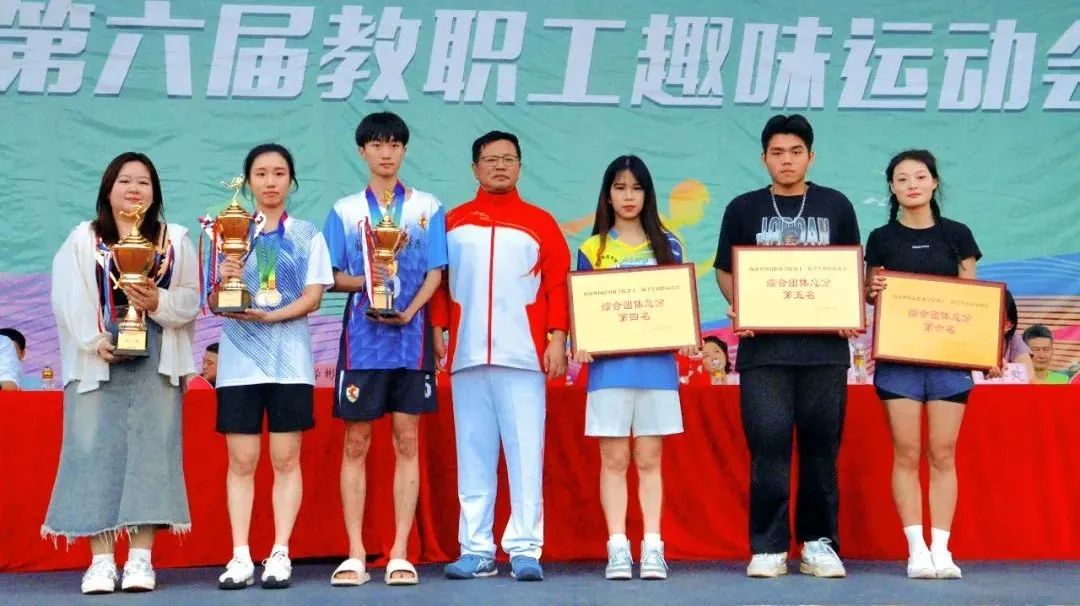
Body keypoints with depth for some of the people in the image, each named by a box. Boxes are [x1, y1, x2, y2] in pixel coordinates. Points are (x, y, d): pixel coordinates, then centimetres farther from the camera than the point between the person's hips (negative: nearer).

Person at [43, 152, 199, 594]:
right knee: (96, 450, -6)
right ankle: (101, 560, -4)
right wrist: (94, 340, -14)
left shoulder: (176, 240, 12)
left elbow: (191, 299, 5)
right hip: (97, 360, -1)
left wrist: (158, 302, -14)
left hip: (156, 361, 1)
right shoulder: (82, 240, 9)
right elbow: (69, 300, -1)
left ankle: (141, 558, -2)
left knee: (150, 450, -4)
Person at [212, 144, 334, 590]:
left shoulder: (308, 236, 7)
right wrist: (224, 282, -18)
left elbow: (313, 297, -1)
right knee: (241, 461, 0)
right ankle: (240, 557, 2)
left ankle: (280, 554, 3)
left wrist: (269, 316, -16)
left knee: (286, 459, -1)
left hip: (289, 359, -1)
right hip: (239, 358, 1)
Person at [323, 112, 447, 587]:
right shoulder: (345, 210, 9)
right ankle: (355, 554, 5)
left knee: (407, 442, 1)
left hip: (410, 337, 0)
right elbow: (332, 277, 7)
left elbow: (435, 273, 2)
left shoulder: (427, 208, 7)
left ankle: (400, 554, 4)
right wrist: (363, 281, -14)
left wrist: (408, 311, -14)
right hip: (362, 337, 0)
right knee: (355, 444, 1)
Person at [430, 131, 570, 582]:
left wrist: (557, 338, -5)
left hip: (523, 356, -1)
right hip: (467, 356, 2)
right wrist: (436, 330, 1)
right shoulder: (453, 222, 12)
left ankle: (525, 550, -1)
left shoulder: (540, 222, 8)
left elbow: (558, 283, 3)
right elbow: (436, 281, 11)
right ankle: (476, 550, 7)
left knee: (525, 454, -3)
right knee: (473, 456, 4)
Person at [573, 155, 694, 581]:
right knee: (614, 459, 0)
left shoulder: (666, 246, 9)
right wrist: (579, 344, -11)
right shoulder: (592, 250, 7)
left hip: (656, 362, 1)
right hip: (608, 364, 0)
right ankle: (617, 549, 3)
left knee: (649, 459, 3)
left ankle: (652, 548, 5)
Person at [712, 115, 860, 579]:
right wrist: (739, 308, -8)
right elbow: (725, 271, 11)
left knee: (821, 445, 4)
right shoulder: (744, 209, 9)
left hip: (824, 344, 1)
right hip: (763, 345, -1)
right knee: (768, 444, -5)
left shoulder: (836, 206, 11)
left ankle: (819, 543, 13)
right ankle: (768, 547, 1)